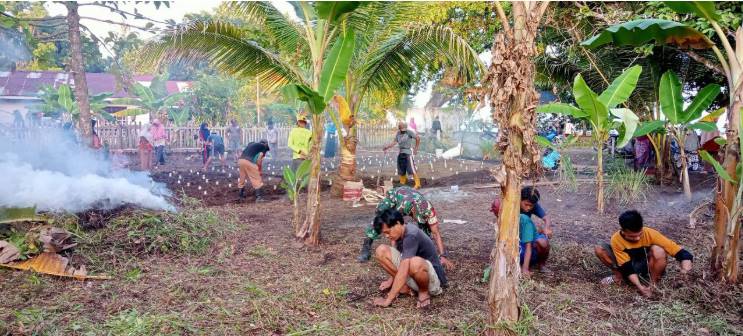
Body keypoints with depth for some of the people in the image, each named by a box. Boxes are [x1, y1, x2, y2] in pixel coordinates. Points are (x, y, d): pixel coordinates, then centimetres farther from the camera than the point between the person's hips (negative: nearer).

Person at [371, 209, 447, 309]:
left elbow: (403, 272, -33)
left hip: (434, 279, -8)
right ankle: (404, 287, 2)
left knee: (415, 262, -43)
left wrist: (388, 300, -31)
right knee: (381, 251, -6)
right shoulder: (400, 233, -2)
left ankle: (424, 292, -11)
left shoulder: (411, 235, -28)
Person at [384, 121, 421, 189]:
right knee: (401, 170, 11)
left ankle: (417, 184, -5)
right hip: (401, 153, 7)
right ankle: (402, 183, 23)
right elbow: (395, 142, 8)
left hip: (408, 152, -7)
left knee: (411, 169, -10)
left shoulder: (409, 132, -8)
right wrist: (387, 147, -3)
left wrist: (416, 149, -3)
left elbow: (418, 138, -4)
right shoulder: (398, 133, 10)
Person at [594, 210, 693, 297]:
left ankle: (652, 284, -11)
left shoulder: (650, 233, -26)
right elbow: (627, 267, -21)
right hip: (627, 265, 1)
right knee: (599, 250, -23)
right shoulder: (616, 239, -24)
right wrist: (639, 286, -31)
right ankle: (619, 276, 2)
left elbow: (674, 248, -28)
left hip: (647, 267, -1)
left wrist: (686, 259, -49)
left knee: (658, 251, -35)